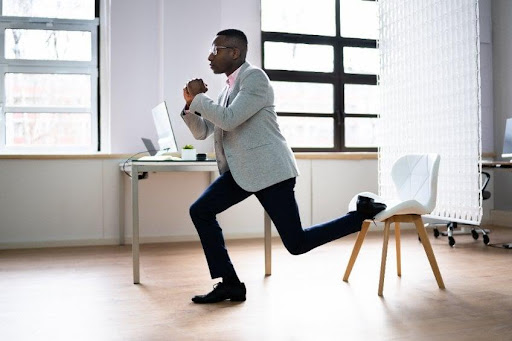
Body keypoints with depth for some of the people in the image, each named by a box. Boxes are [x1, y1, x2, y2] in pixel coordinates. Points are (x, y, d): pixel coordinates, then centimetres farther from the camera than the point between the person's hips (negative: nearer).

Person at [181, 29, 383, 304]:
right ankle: (229, 283, 6)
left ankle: (364, 214, 9)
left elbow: (229, 119, -22)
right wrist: (191, 104, 1)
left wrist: (198, 98, -9)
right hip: (242, 170, 9)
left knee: (296, 243, -7)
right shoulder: (228, 87, 17)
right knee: (200, 211, 1)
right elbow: (201, 132, 17)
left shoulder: (255, 77, -10)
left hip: (269, 169, -9)